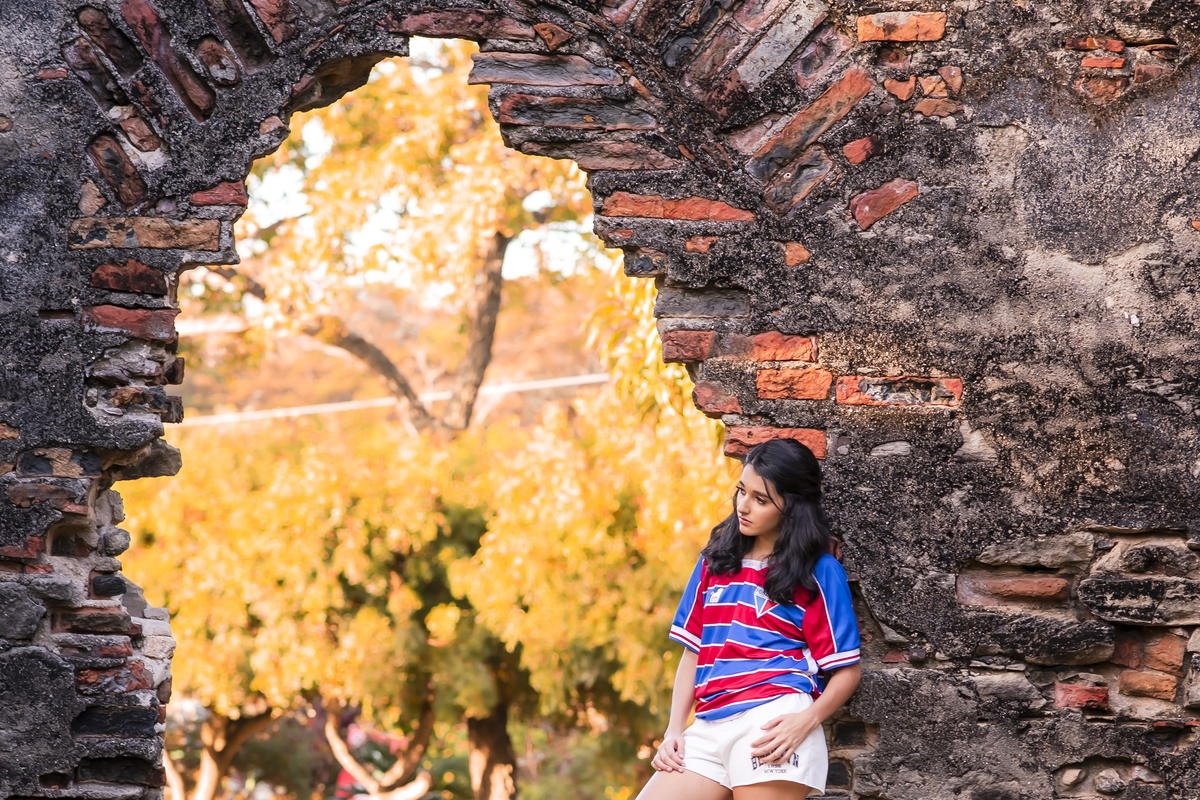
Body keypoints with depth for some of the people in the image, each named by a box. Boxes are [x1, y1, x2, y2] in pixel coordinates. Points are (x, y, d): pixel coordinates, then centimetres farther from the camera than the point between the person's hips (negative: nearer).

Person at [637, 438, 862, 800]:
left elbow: (847, 671, 2)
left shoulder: (819, 573, 5)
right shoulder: (715, 562, 20)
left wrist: (806, 721, -15)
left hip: (772, 720, -5)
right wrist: (674, 730, 8)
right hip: (709, 727, 5)